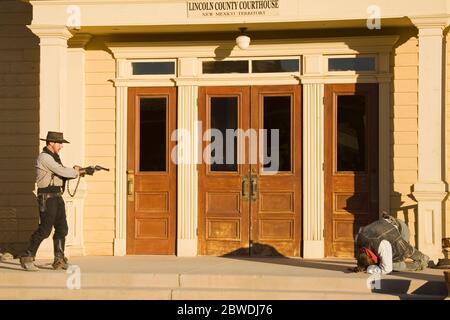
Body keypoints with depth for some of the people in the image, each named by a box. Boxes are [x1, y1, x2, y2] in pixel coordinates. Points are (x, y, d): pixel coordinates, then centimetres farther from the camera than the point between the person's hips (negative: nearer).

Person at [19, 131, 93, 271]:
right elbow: (62, 172, -20)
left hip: (57, 197, 10)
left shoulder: (54, 157, 18)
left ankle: (59, 260, 8)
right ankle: (27, 258, 0)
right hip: (47, 198, -10)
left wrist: (75, 171, 0)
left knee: (62, 228, 5)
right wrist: (77, 172, -4)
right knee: (45, 229, -9)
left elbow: (62, 174, 18)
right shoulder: (44, 157, -14)